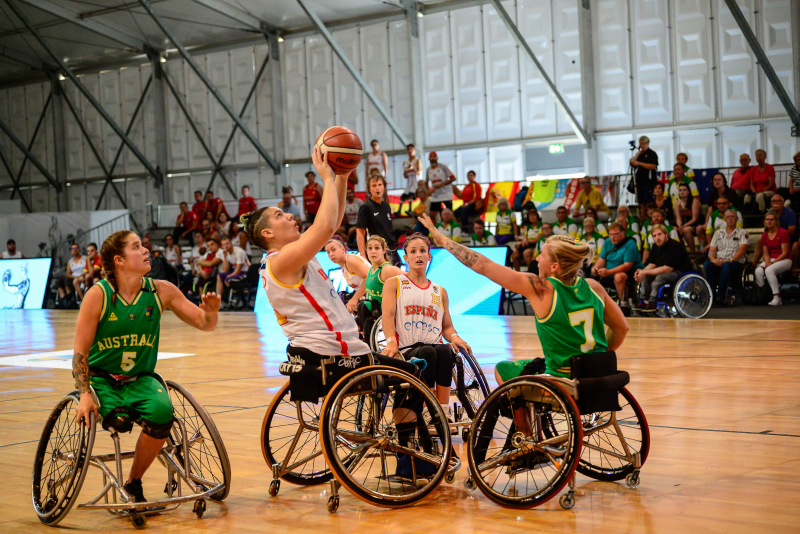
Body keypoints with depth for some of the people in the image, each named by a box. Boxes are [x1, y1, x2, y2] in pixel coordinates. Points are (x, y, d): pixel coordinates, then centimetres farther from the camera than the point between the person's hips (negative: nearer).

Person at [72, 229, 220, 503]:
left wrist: (211, 312, -22)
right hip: (100, 377, -3)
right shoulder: (99, 294, -12)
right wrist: (85, 394, -21)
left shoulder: (161, 291, -4)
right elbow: (81, 351, -11)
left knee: (162, 411, -29)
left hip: (140, 378, 3)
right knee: (119, 418, -35)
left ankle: (134, 483, -5)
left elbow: (204, 324, 1)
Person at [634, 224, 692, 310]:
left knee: (660, 277, -33)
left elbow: (667, 269, -27)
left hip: (681, 272, -9)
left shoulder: (675, 246, -23)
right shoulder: (656, 246, 5)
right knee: (645, 276, -6)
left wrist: (645, 272, -27)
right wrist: (642, 271, -18)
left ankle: (652, 303, -25)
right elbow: (652, 264, 7)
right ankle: (643, 301, -8)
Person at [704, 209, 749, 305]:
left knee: (726, 265, -39)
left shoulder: (742, 232, 12)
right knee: (707, 265, -31)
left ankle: (721, 296, -38)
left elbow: (742, 250, -4)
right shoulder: (718, 233, 23)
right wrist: (713, 259, -11)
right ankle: (711, 296, -32)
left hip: (736, 263, -3)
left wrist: (731, 260, -20)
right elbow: (711, 250, 14)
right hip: (718, 263, 3)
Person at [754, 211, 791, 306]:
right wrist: (767, 262, -11)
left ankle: (777, 297, -31)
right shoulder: (764, 235, 11)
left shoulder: (783, 233, -8)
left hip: (784, 260, -5)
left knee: (769, 270, -35)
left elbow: (785, 253, -11)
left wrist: (773, 263, -18)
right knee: (758, 271, -27)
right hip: (770, 260, 5)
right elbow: (765, 253, 10)